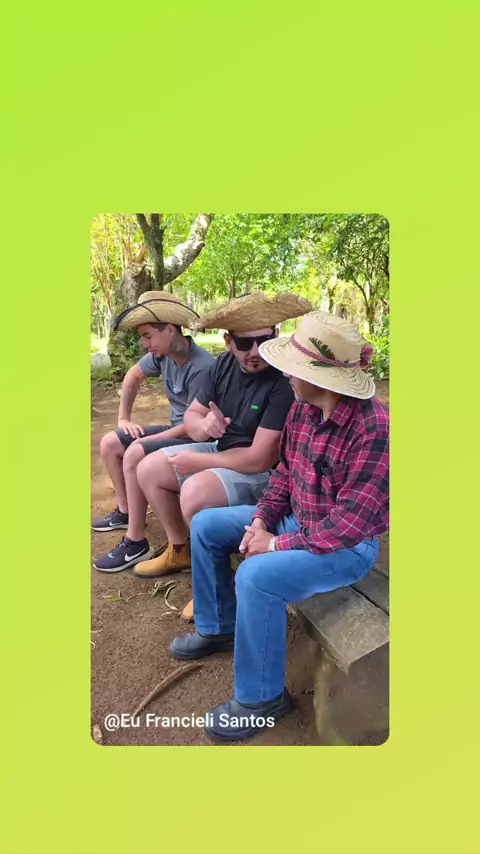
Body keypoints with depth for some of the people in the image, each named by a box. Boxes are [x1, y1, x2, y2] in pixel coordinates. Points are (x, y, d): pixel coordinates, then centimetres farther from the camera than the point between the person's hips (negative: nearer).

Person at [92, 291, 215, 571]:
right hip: (176, 429, 9)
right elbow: (133, 376, 16)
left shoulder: (202, 367, -28)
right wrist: (124, 417, 13)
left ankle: (136, 544, -17)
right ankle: (126, 511, 22)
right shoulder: (163, 355, -4)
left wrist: (148, 441, -18)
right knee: (109, 444, 5)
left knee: (135, 454, -29)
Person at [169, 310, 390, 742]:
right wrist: (262, 518, -6)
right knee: (206, 525, 8)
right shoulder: (303, 408, -6)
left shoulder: (374, 429, -30)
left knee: (257, 576, -31)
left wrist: (278, 544, -23)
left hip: (349, 545, -8)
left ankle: (262, 698, -5)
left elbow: (350, 523, -29)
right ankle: (218, 628, 26)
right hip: (298, 519, 9)